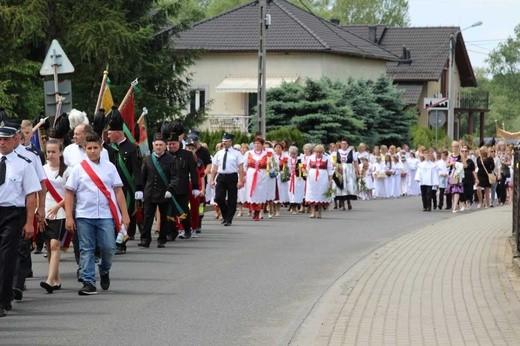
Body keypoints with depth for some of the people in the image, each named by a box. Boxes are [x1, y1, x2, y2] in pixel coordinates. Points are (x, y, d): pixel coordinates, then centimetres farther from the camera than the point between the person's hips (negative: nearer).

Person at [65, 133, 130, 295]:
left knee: (108, 248, -4)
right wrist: (69, 217, -4)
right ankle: (88, 283, 2)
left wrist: (124, 214, 2)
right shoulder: (78, 169, 5)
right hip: (84, 216, 0)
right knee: (86, 250, 0)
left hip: (106, 216, 1)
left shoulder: (109, 167, 8)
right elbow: (69, 193, 3)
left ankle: (104, 271, 25)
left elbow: (118, 191, 8)